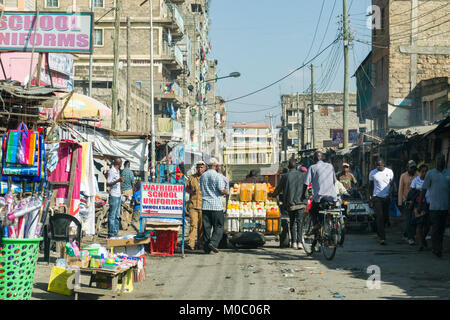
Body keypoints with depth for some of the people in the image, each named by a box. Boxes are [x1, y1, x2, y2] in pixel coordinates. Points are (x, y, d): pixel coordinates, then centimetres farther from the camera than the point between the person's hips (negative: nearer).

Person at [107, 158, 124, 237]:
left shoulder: (118, 171, 15)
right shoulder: (111, 171, -11)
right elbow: (108, 184, -17)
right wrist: (118, 181, -27)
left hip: (118, 195, 9)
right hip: (113, 196, -9)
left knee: (117, 215, 11)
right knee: (112, 215, -6)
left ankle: (115, 232, 15)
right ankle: (111, 233, -4)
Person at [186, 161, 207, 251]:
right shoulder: (191, 177, 9)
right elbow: (186, 188, 16)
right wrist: (191, 191, -5)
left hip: (203, 206, 0)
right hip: (193, 205, 0)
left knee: (202, 226, 2)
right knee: (193, 224, -9)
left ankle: (200, 243, 11)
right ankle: (191, 244, -11)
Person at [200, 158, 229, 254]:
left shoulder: (203, 176, 10)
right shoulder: (218, 176, -8)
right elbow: (222, 190, -13)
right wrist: (226, 192, 8)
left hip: (205, 205, 5)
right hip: (216, 206, -5)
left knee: (206, 227, 7)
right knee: (219, 227, 2)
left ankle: (206, 248, 5)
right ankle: (213, 242, -16)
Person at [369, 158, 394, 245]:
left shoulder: (389, 172, 2)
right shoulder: (372, 173, 0)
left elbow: (392, 184, 5)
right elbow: (370, 185, 9)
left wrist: (389, 194, -7)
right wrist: (370, 196, 2)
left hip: (386, 198, 2)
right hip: (376, 197, -2)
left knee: (386, 217, 7)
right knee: (379, 217, -10)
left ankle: (379, 232, 31)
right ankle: (382, 237, -12)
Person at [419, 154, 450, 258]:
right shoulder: (430, 174, 0)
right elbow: (424, 189, 3)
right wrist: (421, 204, 0)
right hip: (434, 206, -4)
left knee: (442, 229, 10)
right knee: (435, 228, -8)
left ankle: (437, 248, 20)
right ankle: (436, 249, -4)